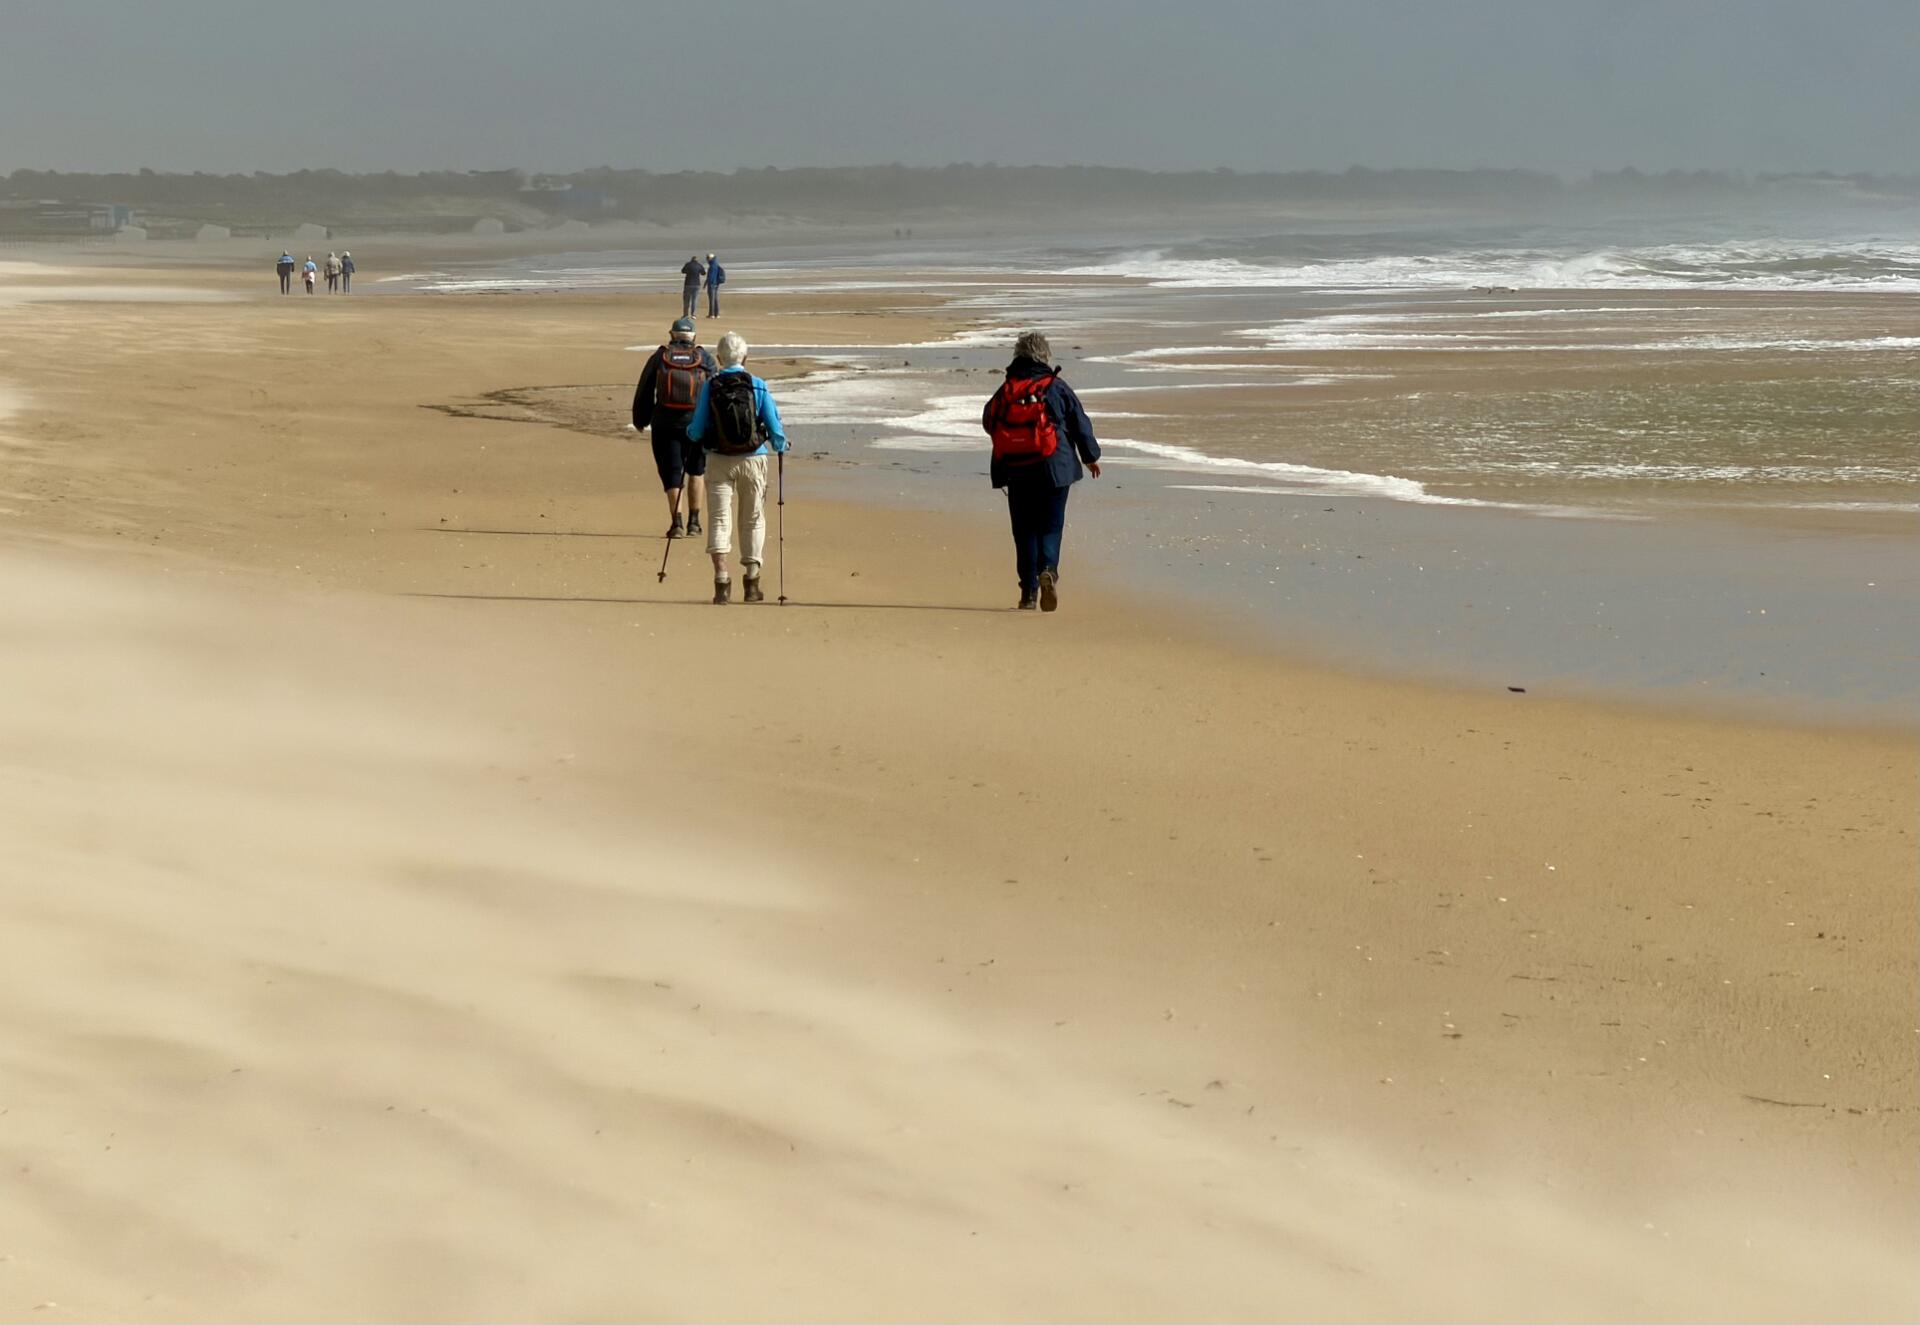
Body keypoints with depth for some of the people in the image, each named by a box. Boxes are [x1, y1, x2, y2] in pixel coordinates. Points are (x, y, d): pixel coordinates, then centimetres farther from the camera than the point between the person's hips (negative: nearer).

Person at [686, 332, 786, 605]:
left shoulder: (710, 386, -4)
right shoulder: (757, 386, -5)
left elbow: (697, 431, -1)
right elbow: (775, 428, -3)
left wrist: (689, 432, 23)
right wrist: (781, 445, 19)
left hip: (719, 460, 0)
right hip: (753, 459, 0)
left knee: (719, 518, 3)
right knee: (753, 520, 13)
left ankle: (721, 579, -11)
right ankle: (752, 582, 15)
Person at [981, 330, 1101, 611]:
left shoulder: (1005, 392, 2)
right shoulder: (1056, 388, -3)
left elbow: (988, 423, 14)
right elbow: (1080, 424, 2)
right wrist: (1091, 457, 16)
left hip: (1016, 472, 2)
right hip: (1053, 470, -2)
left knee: (1024, 531, 8)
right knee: (1050, 527, 4)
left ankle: (1029, 591, 3)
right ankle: (1048, 569, -24)